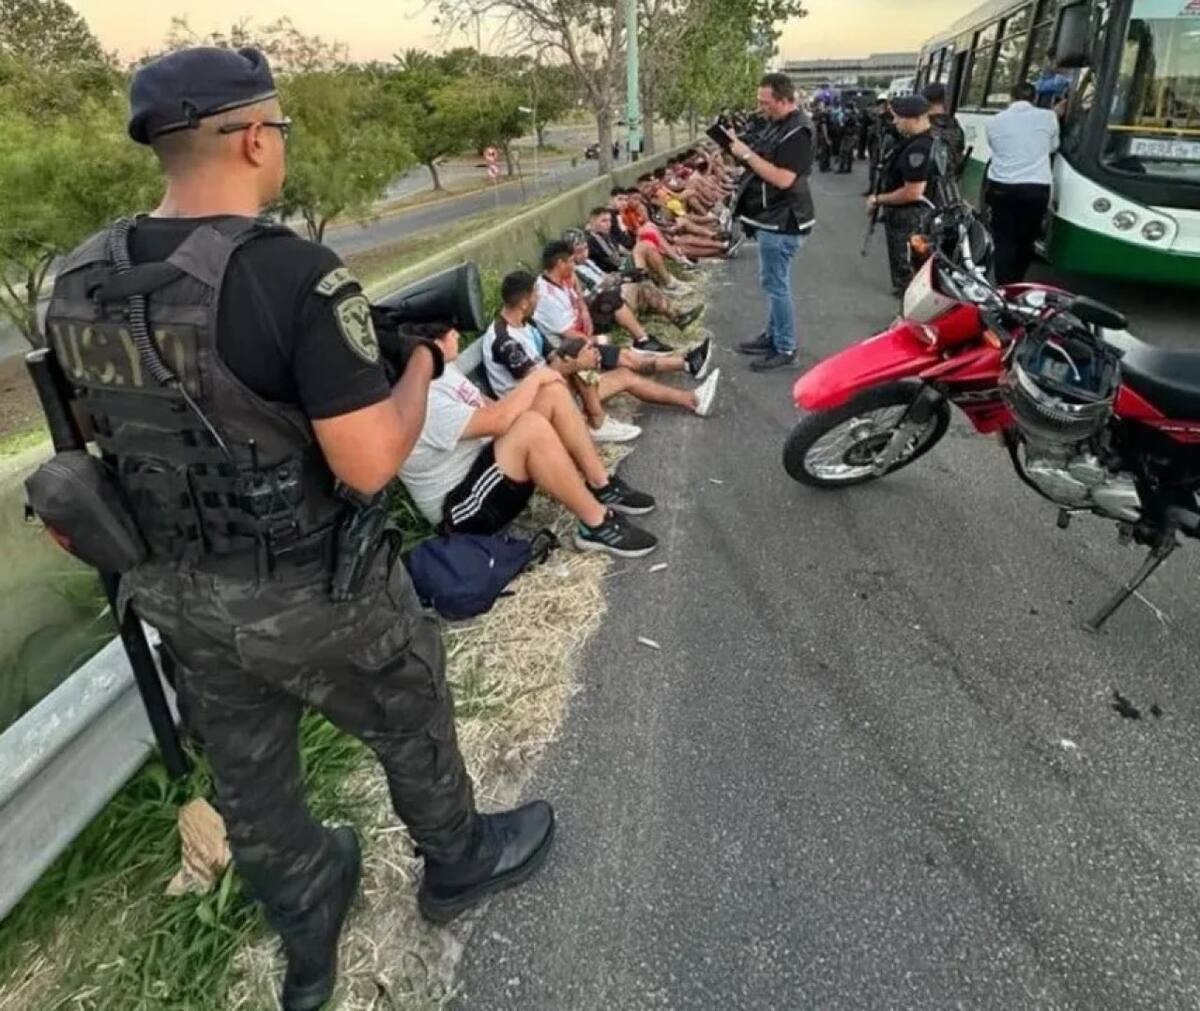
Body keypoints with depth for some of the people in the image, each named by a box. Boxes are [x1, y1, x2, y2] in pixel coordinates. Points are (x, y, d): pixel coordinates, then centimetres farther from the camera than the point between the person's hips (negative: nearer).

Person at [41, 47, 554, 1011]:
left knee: (250, 782, 24)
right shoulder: (295, 273, -25)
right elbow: (370, 464, -26)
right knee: (413, 728, 22)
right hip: (316, 598, -6)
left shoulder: (77, 283, -2)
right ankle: (460, 862, 50)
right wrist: (422, 365, -8)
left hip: (185, 600, 7)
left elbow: (129, 428, 10)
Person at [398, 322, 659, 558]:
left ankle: (602, 487, 0)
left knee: (552, 390, -6)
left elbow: (488, 407, 13)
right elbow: (497, 420, -31)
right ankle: (597, 525, -21)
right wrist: (535, 378, -14)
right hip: (461, 508, -10)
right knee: (532, 427, -35)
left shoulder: (442, 370, 5)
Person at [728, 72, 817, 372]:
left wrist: (747, 154, -24)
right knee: (773, 283, 18)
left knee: (775, 284, -6)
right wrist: (739, 149, 3)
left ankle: (785, 349, 2)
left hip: (782, 222, -11)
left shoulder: (797, 132, -19)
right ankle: (773, 336, 31)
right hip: (774, 218, 11)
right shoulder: (780, 125, 13)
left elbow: (783, 178, -28)